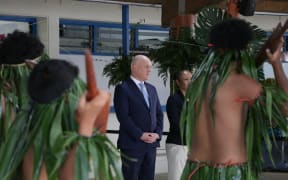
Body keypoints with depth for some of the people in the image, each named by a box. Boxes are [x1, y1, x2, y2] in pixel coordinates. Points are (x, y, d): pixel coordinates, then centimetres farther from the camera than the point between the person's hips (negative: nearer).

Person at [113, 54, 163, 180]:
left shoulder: (152, 89, 16)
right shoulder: (122, 88, -6)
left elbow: (159, 114, 14)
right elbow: (123, 116, -14)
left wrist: (157, 133, -2)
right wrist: (140, 135, -16)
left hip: (151, 143, 6)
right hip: (132, 143, -6)